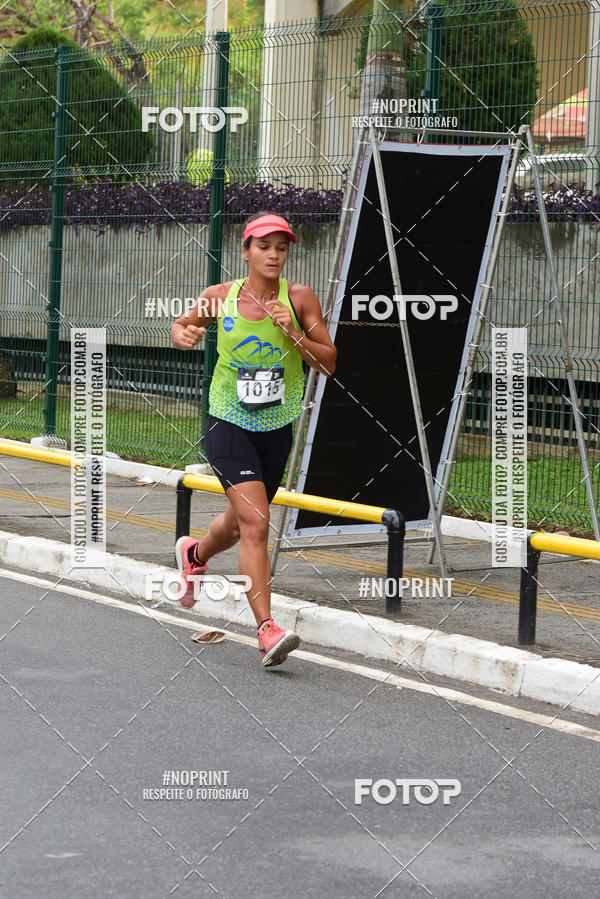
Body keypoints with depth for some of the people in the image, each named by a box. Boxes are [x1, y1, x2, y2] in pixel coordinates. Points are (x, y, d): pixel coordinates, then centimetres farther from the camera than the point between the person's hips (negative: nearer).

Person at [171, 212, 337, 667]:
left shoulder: (299, 298, -6)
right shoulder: (221, 297, -6)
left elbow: (328, 363, -6)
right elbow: (183, 323, 14)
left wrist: (294, 334, -21)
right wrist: (183, 335, -9)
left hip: (277, 427, 3)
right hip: (228, 424, -3)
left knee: (241, 524, 20)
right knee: (255, 523, -19)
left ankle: (195, 553, 55)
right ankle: (267, 629, -20)